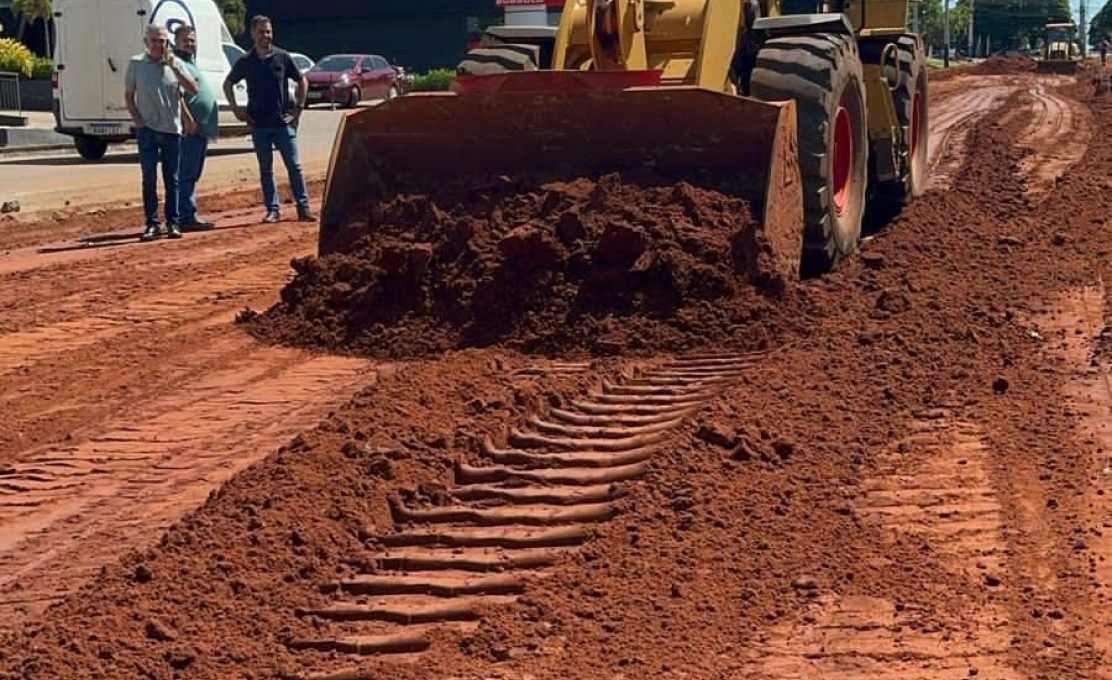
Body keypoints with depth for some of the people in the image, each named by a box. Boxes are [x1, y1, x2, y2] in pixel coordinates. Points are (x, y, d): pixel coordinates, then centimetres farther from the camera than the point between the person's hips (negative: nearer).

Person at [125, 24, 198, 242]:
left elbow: (193, 90, -5)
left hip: (171, 129, 1)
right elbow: (128, 95, 7)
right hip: (147, 129, -1)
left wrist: (174, 68, -14)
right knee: (149, 178, -1)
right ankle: (152, 223, 5)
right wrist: (136, 119, -5)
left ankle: (173, 222, 12)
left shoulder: (174, 64, 4)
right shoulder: (136, 64, 2)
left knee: (172, 179, 6)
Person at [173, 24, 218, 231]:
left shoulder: (191, 62, 22)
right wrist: (188, 120, -24)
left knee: (192, 175, 12)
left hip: (201, 127, 10)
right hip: (191, 128, -10)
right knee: (187, 174, -10)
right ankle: (187, 217, -11)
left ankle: (189, 216, 17)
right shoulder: (177, 62, -9)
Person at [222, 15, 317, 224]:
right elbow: (228, 84, 14)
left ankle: (304, 208, 2)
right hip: (259, 124, 1)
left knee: (294, 166, -1)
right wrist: (236, 109, 6)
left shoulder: (283, 57, 0)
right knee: (266, 169, 6)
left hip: (283, 122, -1)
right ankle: (273, 209, 13)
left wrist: (298, 108, 2)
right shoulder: (245, 62, 1)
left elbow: (302, 81, 8)